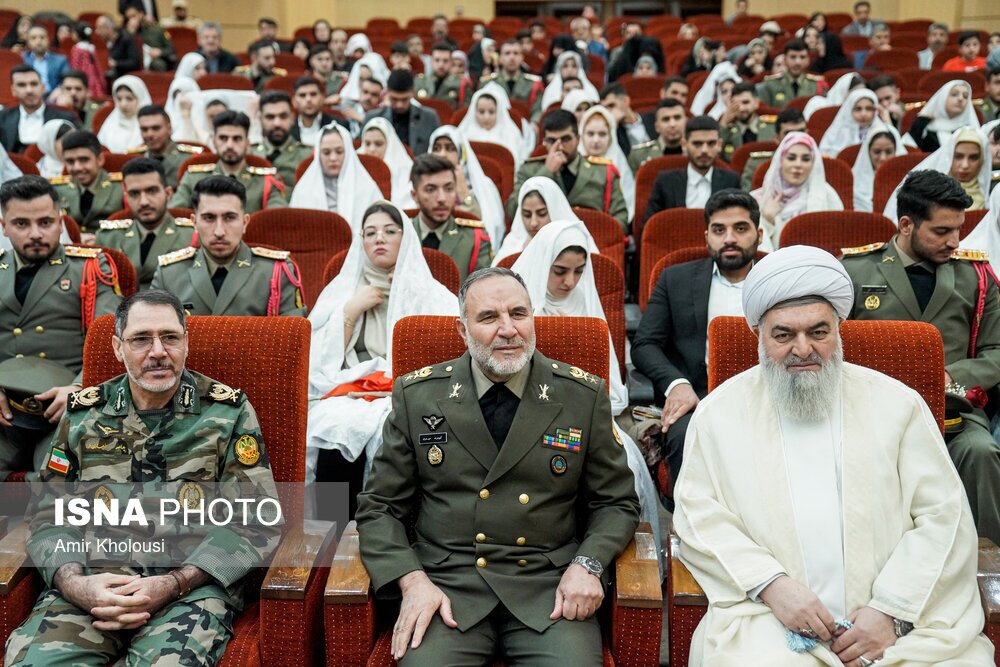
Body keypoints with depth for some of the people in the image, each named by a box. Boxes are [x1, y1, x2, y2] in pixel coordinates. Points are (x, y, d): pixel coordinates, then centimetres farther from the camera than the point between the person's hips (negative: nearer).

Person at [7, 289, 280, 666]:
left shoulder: (229, 412, 5)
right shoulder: (82, 414, 13)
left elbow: (258, 521, 0)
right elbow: (50, 518, 14)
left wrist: (172, 584, -13)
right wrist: (73, 581, -9)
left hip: (191, 585, -2)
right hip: (94, 582, 2)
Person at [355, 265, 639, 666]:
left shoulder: (584, 396, 3)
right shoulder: (417, 396, 3)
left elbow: (616, 502, 10)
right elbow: (379, 507, 7)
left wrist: (587, 564, -8)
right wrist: (412, 582, -10)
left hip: (549, 587, 1)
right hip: (447, 585, 0)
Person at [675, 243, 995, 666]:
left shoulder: (897, 403, 9)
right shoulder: (719, 412, 9)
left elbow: (944, 516, 4)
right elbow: (699, 518, 3)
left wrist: (894, 610, -8)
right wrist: (771, 583, -12)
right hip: (771, 619, -1)